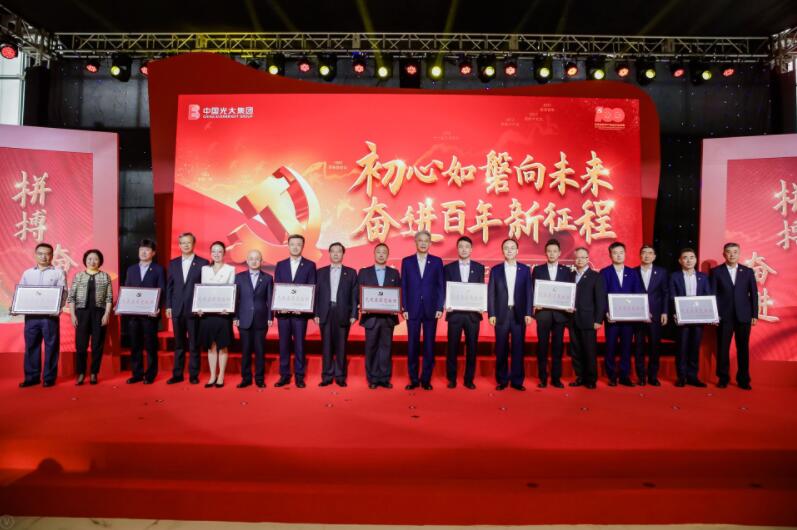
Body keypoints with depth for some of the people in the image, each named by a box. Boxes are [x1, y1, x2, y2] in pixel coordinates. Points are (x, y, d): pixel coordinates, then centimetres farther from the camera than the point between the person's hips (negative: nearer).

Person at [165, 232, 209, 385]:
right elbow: (169, 286, 11)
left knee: (194, 344, 3)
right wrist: (168, 306, 4)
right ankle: (177, 374, 18)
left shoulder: (202, 263, -1)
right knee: (179, 344, 10)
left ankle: (194, 375, 11)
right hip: (177, 309, 3)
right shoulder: (173, 263, 11)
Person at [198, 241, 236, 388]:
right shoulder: (205, 269, 12)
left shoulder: (230, 269, 2)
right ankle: (212, 376, 15)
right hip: (207, 312, 3)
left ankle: (221, 377, 11)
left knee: (222, 346, 3)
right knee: (211, 346, 7)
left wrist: (228, 308, -18)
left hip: (223, 312, -3)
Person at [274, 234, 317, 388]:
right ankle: (284, 375, 14)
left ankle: (299, 376, 11)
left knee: (299, 344, 2)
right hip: (283, 311, 2)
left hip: (300, 311, -2)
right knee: (284, 344, 6)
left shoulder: (310, 265, 4)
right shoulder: (280, 265, 11)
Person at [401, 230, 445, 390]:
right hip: (413, 309, 0)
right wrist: (404, 308, -2)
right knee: (412, 345, 3)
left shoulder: (437, 261, 6)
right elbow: (403, 286, 5)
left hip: (431, 309, 0)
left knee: (429, 345, 4)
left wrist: (440, 307, -4)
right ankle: (413, 380, 13)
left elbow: (441, 286, 4)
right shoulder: (407, 261, 7)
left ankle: (426, 379, 13)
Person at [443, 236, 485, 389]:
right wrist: (447, 305, -12)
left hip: (473, 313, 1)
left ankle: (469, 379, 15)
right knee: (452, 347, 3)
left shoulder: (479, 267, 8)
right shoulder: (448, 268, 6)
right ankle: (452, 379, 14)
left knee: (471, 347, 4)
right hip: (455, 312, -1)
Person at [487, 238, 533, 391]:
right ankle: (502, 380, 13)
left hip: (519, 314, 0)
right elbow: (491, 293, 3)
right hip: (501, 314, 0)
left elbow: (528, 293, 4)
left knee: (518, 349, 3)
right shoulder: (495, 270, 6)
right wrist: (491, 314, -5)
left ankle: (517, 380, 12)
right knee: (501, 350, 4)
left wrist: (528, 313, -4)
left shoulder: (525, 269, 7)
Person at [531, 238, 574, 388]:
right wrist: (535, 304, -12)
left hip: (560, 313, 1)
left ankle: (556, 378, 13)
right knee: (542, 346, 2)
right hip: (543, 312, -1)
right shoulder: (537, 270, 7)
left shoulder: (566, 271, 9)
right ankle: (542, 378, 10)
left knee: (558, 346, 4)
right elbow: (533, 290, 4)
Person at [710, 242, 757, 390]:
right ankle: (723, 378, 13)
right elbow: (712, 294, 0)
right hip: (724, 316, -1)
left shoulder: (748, 271, 8)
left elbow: (754, 294, 7)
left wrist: (755, 315, 1)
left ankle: (743, 379, 15)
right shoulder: (716, 271, 3)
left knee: (743, 348, 5)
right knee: (723, 348, 2)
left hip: (744, 316, 2)